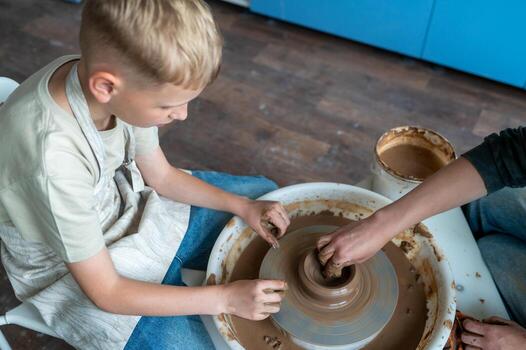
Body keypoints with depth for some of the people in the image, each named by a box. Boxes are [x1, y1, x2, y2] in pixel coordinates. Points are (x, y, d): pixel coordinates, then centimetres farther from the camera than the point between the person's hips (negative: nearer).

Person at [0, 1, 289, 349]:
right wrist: (224, 298, -24)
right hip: (78, 274, -6)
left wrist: (244, 206, -9)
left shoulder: (123, 73, -21)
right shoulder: (52, 160, -39)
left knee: (264, 194, 11)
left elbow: (162, 175, -2)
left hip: (128, 208, 7)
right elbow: (106, 292, -26)